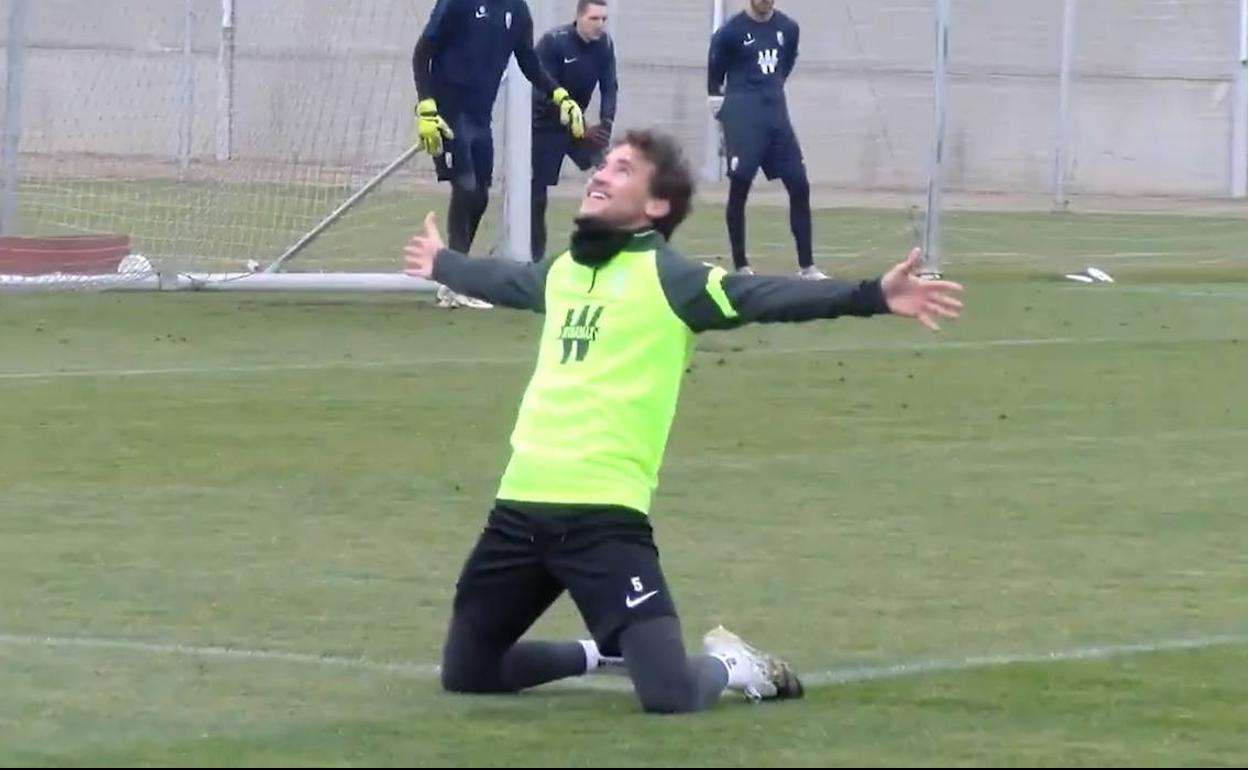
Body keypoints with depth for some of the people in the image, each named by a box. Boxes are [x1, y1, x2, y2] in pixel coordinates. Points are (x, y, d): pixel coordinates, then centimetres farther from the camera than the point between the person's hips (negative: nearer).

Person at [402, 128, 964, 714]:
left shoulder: (667, 277, -4)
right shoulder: (561, 271, 16)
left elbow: (764, 296, -16)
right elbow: (503, 281, 39)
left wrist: (873, 296, -29)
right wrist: (441, 264, 59)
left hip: (604, 514, -7)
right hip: (520, 507, 7)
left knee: (668, 697, -18)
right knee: (465, 674, 14)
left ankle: (730, 666, 19)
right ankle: (601, 651, 37)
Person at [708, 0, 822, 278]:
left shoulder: (788, 29, 5)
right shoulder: (730, 32, -8)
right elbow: (714, 76, 0)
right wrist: (726, 121, 2)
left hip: (777, 113, 5)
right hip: (742, 116, -5)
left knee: (800, 186, 0)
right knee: (739, 187, -4)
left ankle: (807, 266, 5)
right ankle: (741, 266, 6)